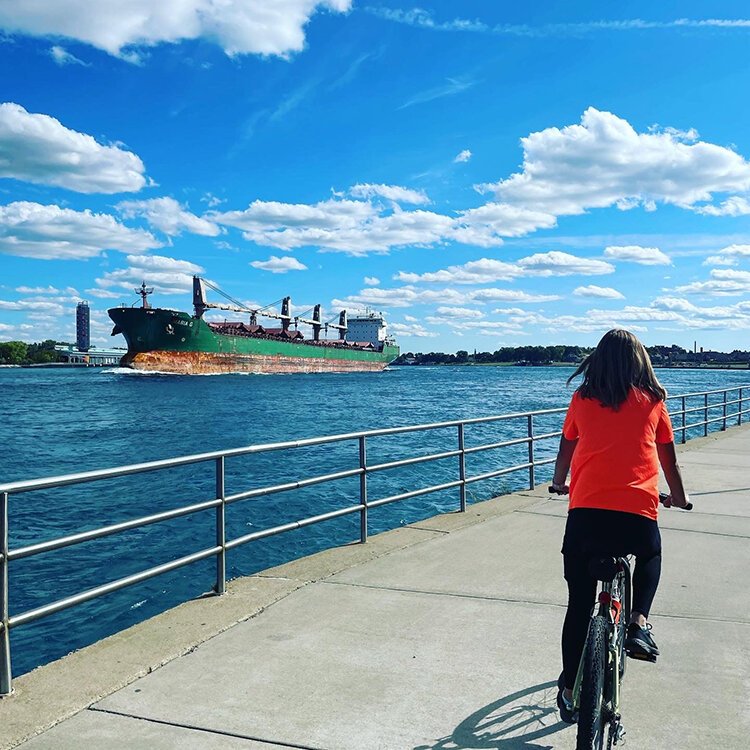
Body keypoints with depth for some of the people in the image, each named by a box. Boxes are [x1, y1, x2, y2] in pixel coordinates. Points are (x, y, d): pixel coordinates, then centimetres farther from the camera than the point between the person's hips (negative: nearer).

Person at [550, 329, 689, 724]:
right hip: (637, 513, 0)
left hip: (585, 510, 0)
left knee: (579, 605, 11)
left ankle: (570, 691, 18)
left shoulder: (582, 399, 10)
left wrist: (559, 484, 39)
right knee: (649, 559, 33)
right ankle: (638, 622, 11)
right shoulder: (652, 400, 9)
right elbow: (668, 457, 17)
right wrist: (678, 496, 35)